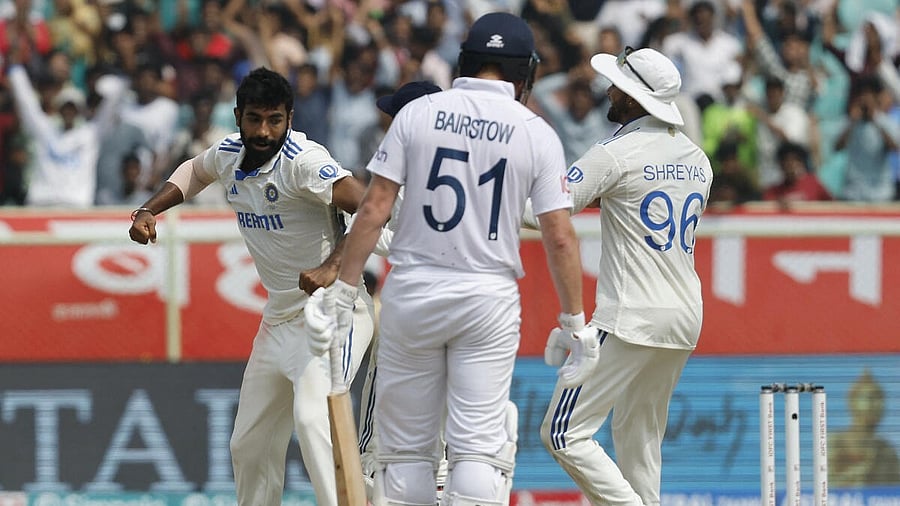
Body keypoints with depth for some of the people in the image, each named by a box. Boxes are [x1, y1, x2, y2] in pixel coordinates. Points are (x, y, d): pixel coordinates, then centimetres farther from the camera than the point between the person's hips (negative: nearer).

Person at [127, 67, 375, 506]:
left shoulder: (302, 160, -21)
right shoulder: (228, 154, 3)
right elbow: (194, 172, 28)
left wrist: (332, 267, -43)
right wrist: (148, 211, 14)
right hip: (279, 317, 9)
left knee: (312, 416, -32)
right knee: (249, 444, 12)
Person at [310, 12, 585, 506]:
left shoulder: (418, 113, 0)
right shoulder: (537, 134, -1)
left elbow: (373, 209, -4)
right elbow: (559, 237, -2)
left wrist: (343, 287, 0)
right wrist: (573, 320, 6)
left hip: (412, 290, 1)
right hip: (489, 298, -1)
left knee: (406, 445, 7)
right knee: (478, 447, -2)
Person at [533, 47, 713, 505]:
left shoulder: (618, 153, -11)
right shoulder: (697, 159, 12)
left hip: (632, 320, -8)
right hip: (685, 318, 8)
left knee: (564, 433, -7)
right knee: (639, 436, 17)